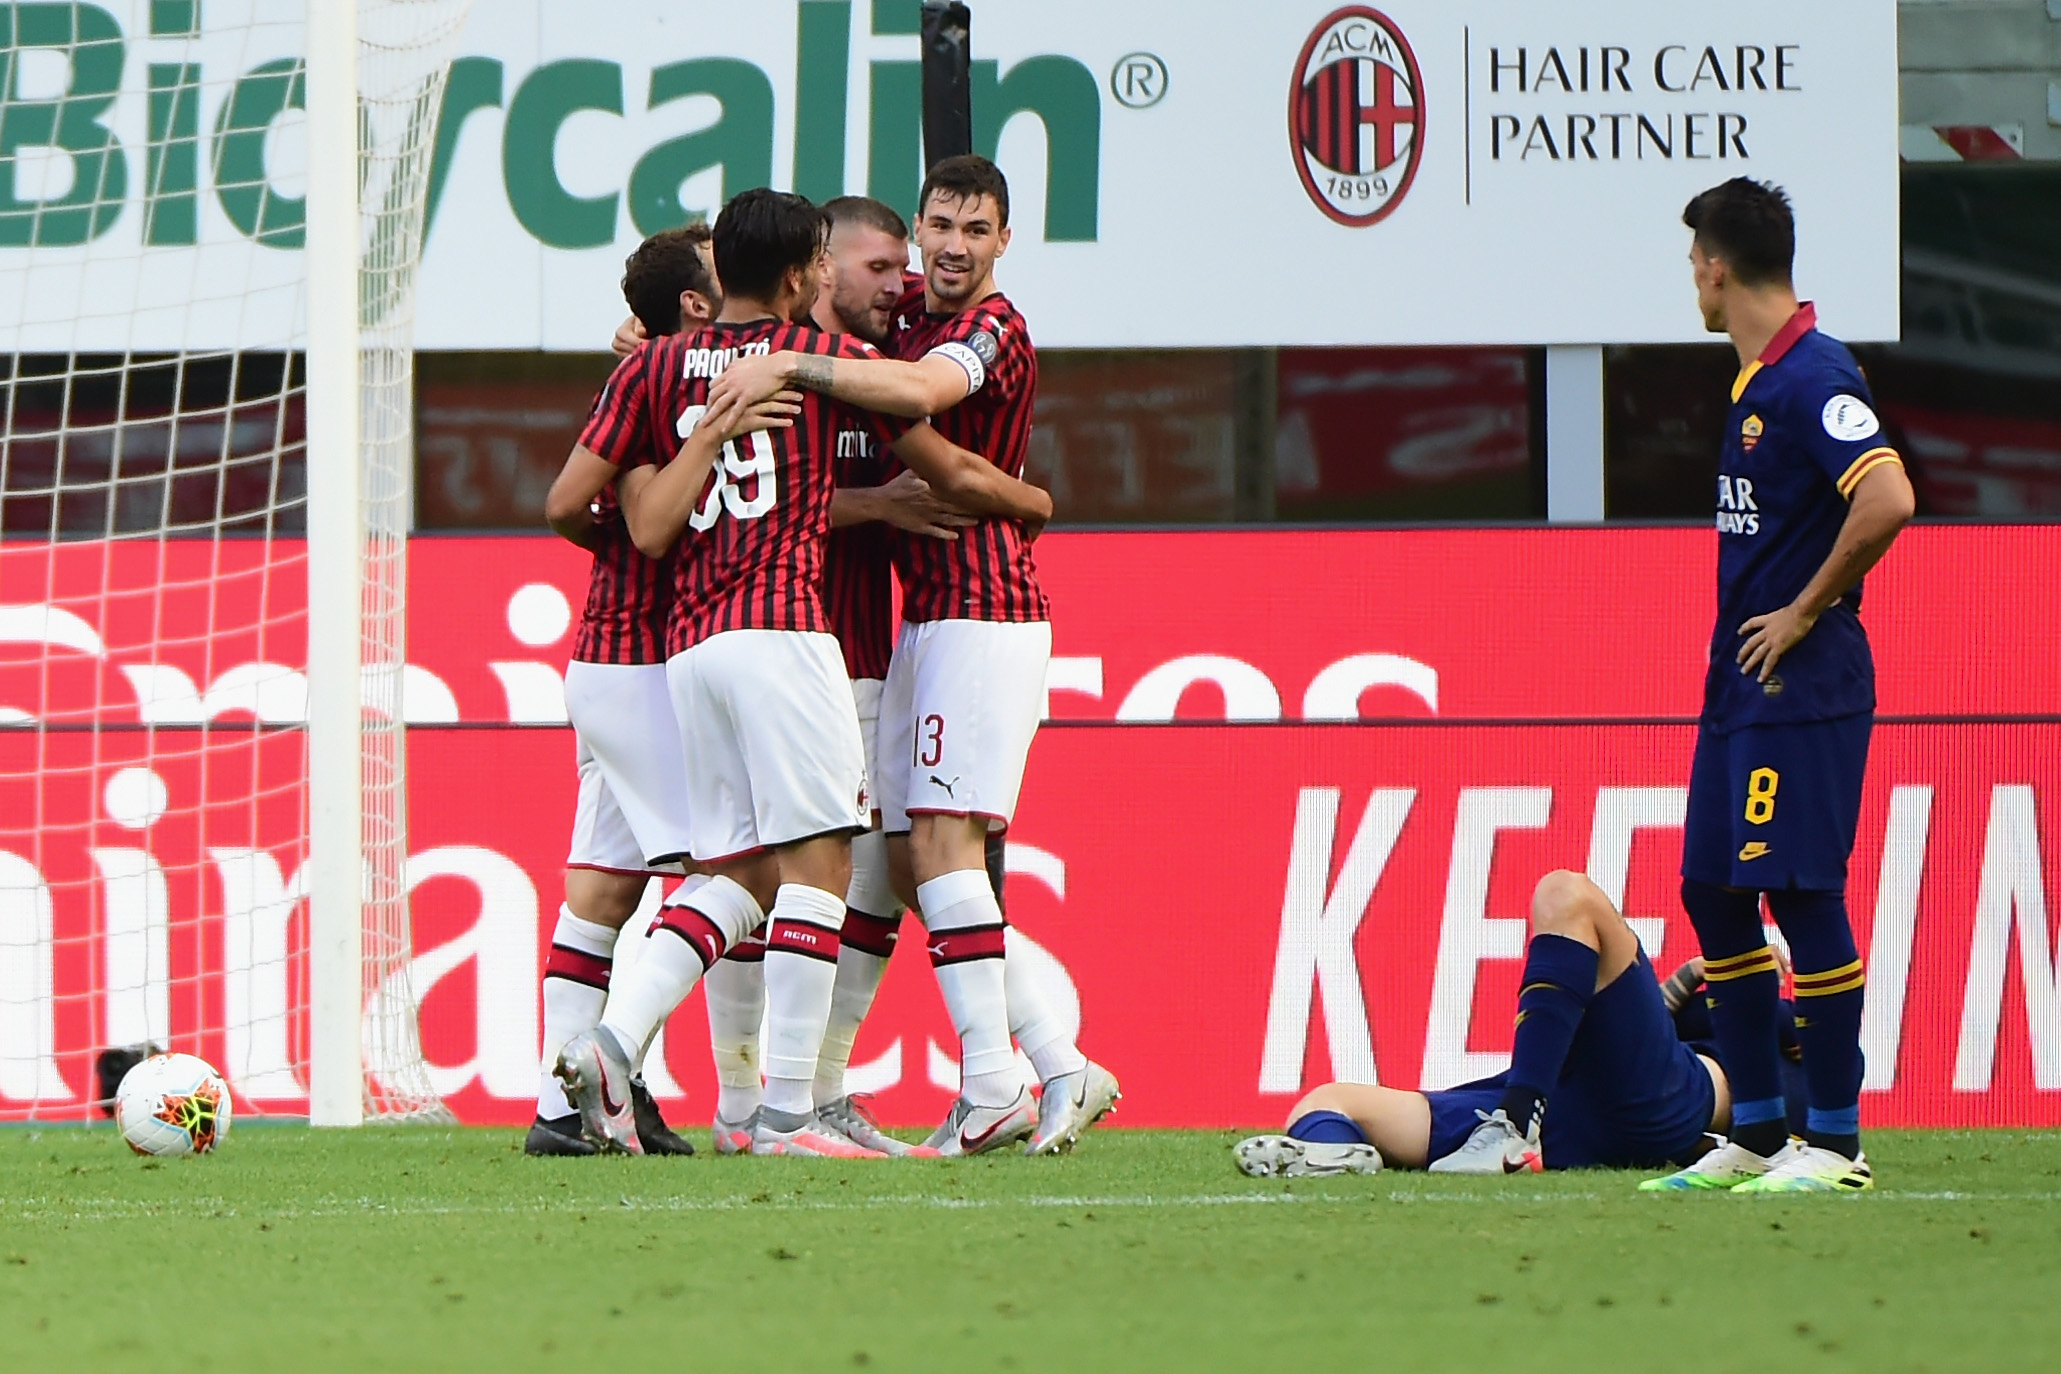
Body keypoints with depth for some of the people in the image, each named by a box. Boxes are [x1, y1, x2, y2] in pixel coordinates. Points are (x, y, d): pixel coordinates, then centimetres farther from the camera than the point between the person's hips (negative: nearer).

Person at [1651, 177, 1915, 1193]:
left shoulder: (1814, 376, -16)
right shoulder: (1757, 378, 14)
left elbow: (1888, 501, -27)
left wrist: (1804, 613, -18)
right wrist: (1748, 631, 15)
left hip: (1801, 688, -10)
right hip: (1739, 688, 10)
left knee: (1804, 896, -7)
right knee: (1712, 893, 11)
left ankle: (1834, 1143, -2)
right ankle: (1757, 1133, 17)